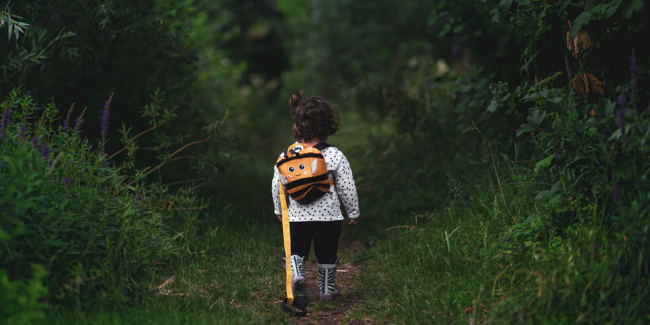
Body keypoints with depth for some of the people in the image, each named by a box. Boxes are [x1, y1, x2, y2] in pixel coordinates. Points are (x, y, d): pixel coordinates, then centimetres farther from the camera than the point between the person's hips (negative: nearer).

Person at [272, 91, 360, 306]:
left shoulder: (286, 156, -6)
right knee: (327, 254, 18)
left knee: (296, 251, 12)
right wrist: (353, 212, 8)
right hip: (329, 216, 0)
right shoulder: (335, 156, -11)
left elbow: (277, 186, 0)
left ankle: (296, 274, -17)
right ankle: (327, 289, 29)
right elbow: (347, 188, -7)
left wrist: (279, 210, 17)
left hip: (297, 216, 0)